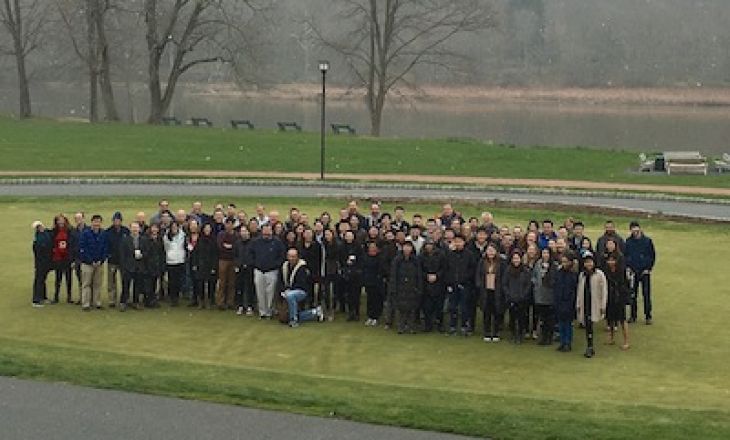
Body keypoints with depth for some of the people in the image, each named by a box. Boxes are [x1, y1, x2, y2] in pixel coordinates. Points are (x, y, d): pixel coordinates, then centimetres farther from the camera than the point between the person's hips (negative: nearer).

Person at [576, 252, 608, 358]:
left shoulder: (599, 274, -4)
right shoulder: (582, 275, 12)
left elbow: (604, 290, -4)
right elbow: (579, 291, 17)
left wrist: (603, 306, -8)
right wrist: (578, 304, 11)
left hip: (594, 305, -5)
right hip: (585, 305, 5)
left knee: (589, 325, -14)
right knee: (587, 326, 5)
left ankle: (590, 348, -11)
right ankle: (590, 348, 13)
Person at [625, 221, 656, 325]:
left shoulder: (648, 241, -2)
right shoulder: (628, 242, 4)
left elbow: (653, 256, 2)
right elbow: (624, 255, 12)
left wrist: (649, 269, -4)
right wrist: (628, 267, 2)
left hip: (645, 272, -2)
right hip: (632, 272, 2)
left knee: (646, 294, -3)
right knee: (632, 295, 5)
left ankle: (648, 316, 3)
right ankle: (633, 316, 14)